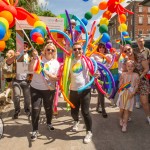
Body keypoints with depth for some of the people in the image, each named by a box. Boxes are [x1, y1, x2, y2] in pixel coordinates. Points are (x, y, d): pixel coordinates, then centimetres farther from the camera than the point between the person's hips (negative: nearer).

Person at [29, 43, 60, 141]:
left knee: (49, 108, 15)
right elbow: (31, 69, -17)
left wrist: (47, 74, -20)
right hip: (35, 88, -1)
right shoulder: (39, 58, -4)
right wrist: (34, 58, -28)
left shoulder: (56, 63, 0)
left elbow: (56, 78, -4)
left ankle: (49, 123, 43)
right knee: (35, 109, -4)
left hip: (49, 89, 2)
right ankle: (35, 130, 11)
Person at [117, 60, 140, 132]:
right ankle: (121, 119, 37)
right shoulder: (123, 74, 0)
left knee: (127, 109, 1)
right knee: (122, 108, 9)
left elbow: (136, 85, -2)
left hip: (131, 94, -1)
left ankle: (124, 124, 11)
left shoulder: (136, 75, -2)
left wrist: (133, 92, -15)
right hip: (123, 93, 1)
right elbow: (120, 84, 3)